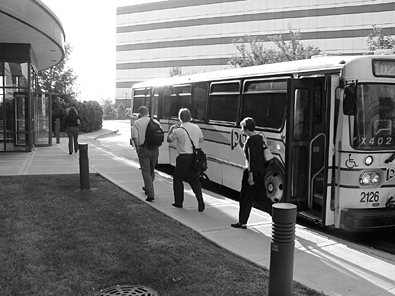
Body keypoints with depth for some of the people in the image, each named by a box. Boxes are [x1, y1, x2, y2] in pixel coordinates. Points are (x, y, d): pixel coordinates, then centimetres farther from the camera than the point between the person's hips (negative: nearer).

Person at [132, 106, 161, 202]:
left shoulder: (137, 123, 0)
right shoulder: (156, 122, 9)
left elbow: (135, 137, -10)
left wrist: (137, 148, -1)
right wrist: (156, 145, 14)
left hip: (144, 148, -4)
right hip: (155, 149, 4)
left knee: (146, 171, -1)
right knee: (152, 170, 21)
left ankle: (150, 194, -9)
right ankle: (147, 188, 41)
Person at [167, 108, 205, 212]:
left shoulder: (178, 130, -13)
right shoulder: (197, 128, 1)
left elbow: (169, 140, 4)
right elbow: (201, 140, 17)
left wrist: (171, 129, 17)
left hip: (183, 158, -4)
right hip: (195, 157, 4)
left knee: (178, 179, 13)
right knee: (195, 180, 13)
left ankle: (178, 202, 18)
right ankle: (200, 201, 1)